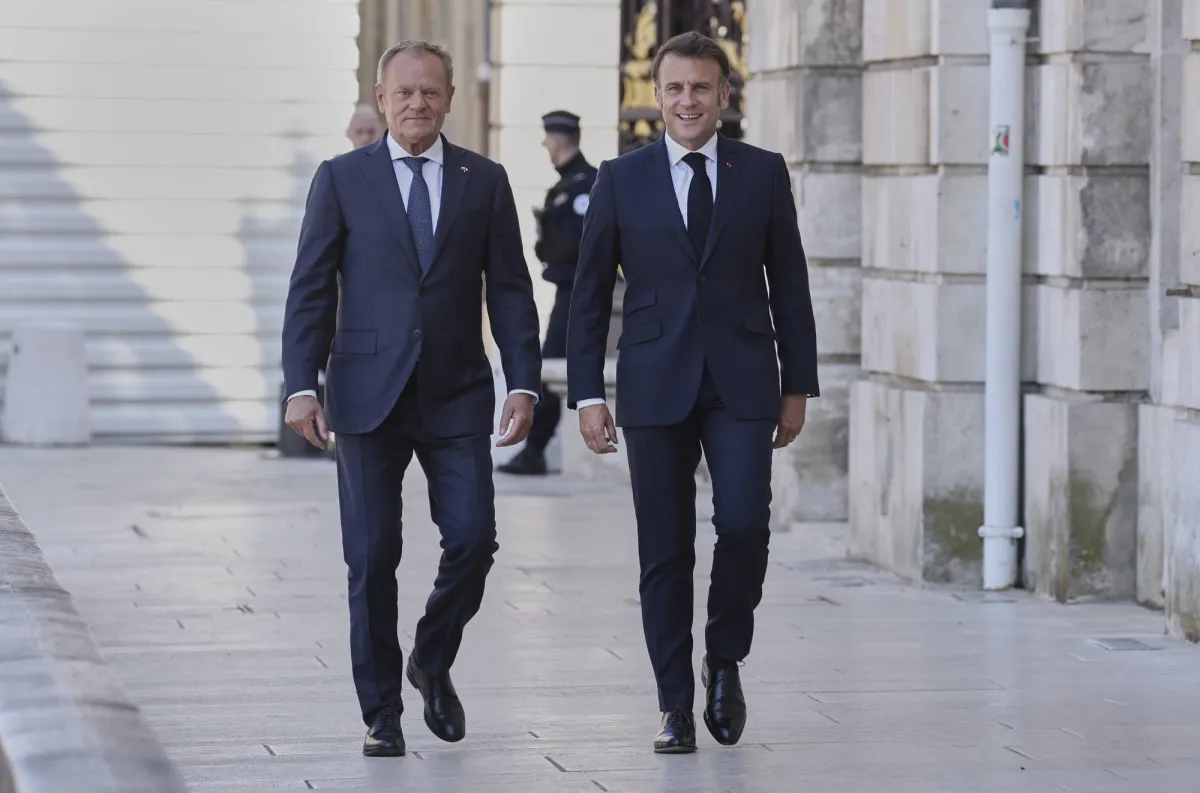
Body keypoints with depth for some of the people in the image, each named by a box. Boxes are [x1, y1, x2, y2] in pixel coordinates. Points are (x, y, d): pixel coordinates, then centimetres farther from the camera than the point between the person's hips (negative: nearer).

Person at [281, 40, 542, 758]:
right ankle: (382, 711, 11)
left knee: (474, 539, -8)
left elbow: (510, 290, 6)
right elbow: (311, 289, 2)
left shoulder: (484, 181, 7)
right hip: (369, 395, -1)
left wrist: (524, 382, -3)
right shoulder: (341, 179, 3)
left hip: (457, 397, 1)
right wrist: (302, 385, -7)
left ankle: (434, 662, 19)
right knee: (373, 558, 0)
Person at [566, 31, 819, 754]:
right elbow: (590, 294, 6)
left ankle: (724, 661, 10)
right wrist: (588, 394, -1)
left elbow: (789, 285, 8)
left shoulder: (763, 173, 6)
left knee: (744, 524, -14)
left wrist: (798, 386, 5)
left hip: (742, 385, 0)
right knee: (665, 552, 1)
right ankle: (677, 707, 9)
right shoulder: (622, 179, 5)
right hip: (656, 388, 0)